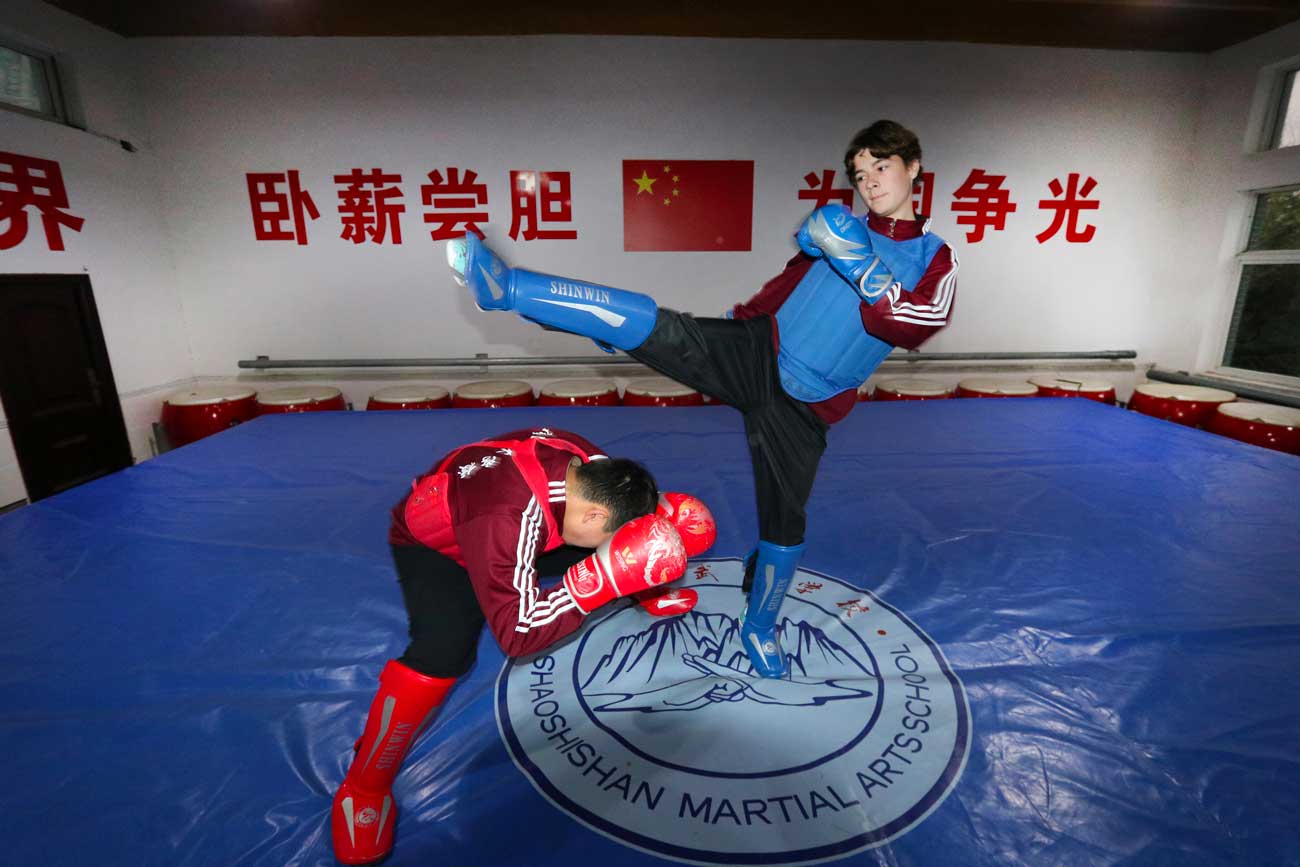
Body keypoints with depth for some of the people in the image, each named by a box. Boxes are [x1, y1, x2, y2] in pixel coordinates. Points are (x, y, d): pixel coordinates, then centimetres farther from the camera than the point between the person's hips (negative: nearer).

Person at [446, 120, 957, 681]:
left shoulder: (935, 259, 7)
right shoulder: (843, 228, 12)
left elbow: (921, 324, -12)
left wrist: (864, 269, -22)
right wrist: (742, 317, 16)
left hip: (802, 406, 0)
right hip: (754, 354, 1)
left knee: (785, 522, 7)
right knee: (648, 323, -21)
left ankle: (759, 628, 33)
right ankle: (504, 287, -19)